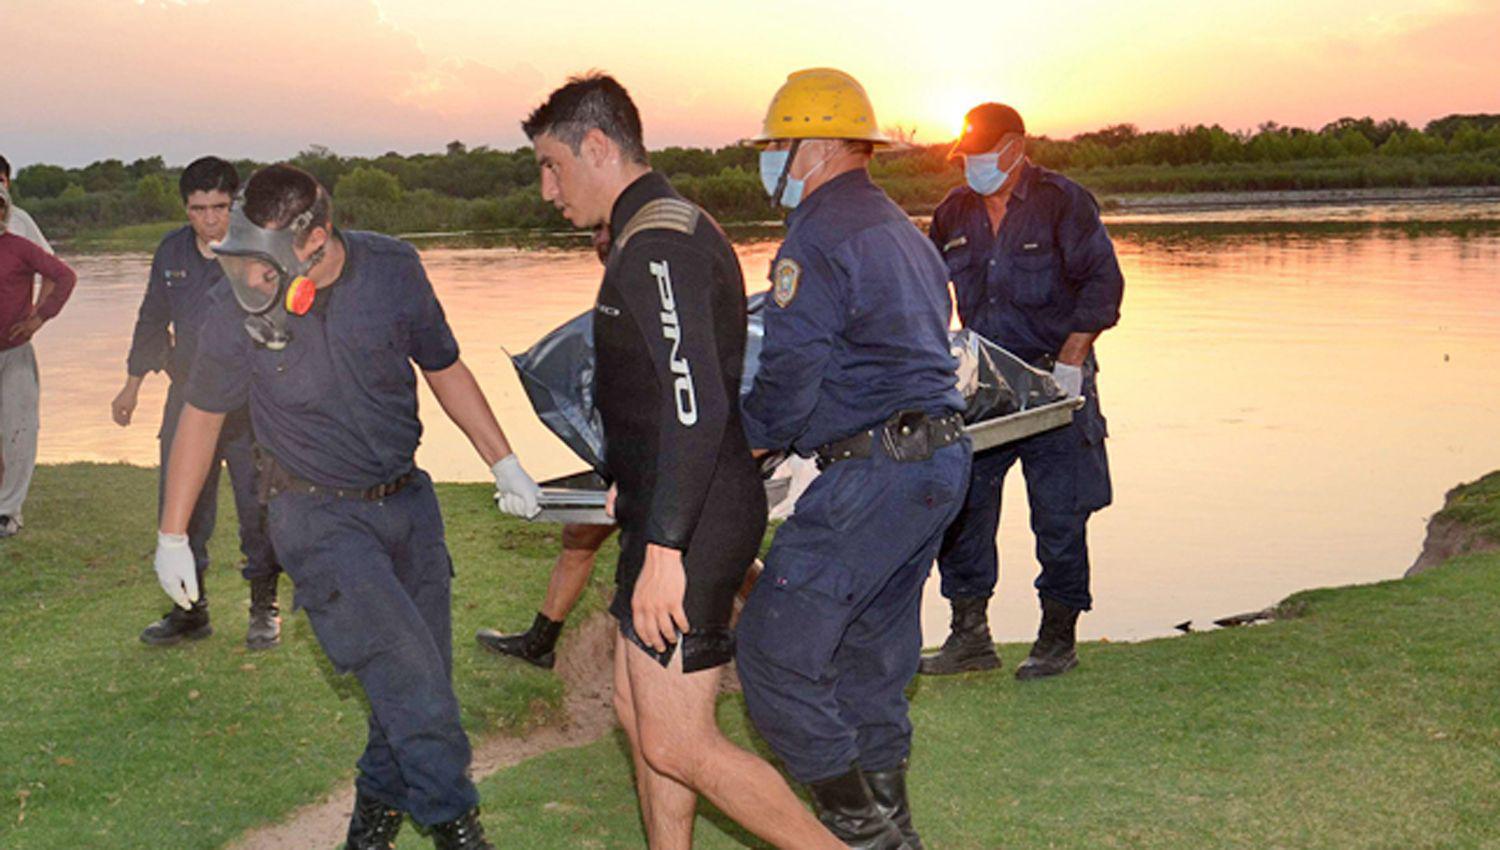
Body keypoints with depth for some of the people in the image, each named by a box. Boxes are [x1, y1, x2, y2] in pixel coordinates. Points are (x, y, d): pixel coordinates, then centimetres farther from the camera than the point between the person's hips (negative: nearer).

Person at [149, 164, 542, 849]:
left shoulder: (392, 269, -10)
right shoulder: (238, 307, -14)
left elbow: (444, 369, 5)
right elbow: (202, 415, 0)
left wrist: (503, 463, 6)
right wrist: (172, 537, 5)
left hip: (406, 499, 3)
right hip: (318, 517, -3)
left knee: (425, 674, 8)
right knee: (407, 668, -15)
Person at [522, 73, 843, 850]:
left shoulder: (656, 244, -17)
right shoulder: (669, 231, 16)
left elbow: (695, 405, -26)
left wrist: (663, 549, -27)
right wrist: (630, 485, 30)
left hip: (691, 525, -11)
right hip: (668, 517, 11)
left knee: (677, 745, -5)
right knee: (640, 713, 17)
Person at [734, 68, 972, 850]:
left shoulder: (816, 237, -10)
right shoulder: (900, 229, 21)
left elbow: (788, 382, -15)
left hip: (876, 472, -10)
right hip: (941, 458, 10)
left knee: (776, 649, -4)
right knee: (872, 655, 18)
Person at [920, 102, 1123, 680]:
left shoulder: (1062, 202, -5)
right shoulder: (956, 211, 10)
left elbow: (1102, 285, -9)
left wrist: (1069, 363, -16)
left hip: (1053, 379, -5)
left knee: (1058, 517, 0)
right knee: (960, 505, 2)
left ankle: (1058, 640, 13)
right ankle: (970, 636, 13)